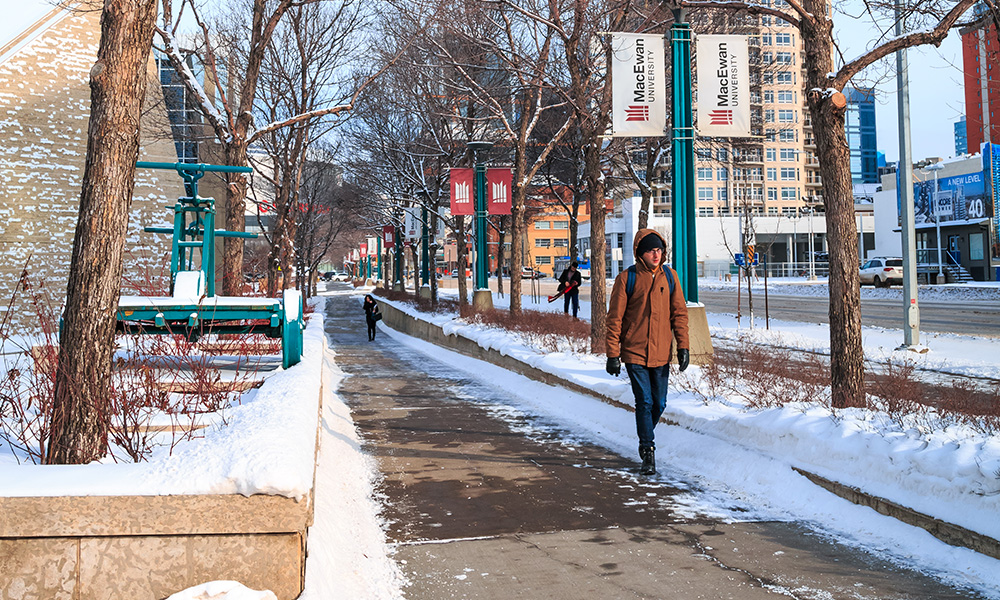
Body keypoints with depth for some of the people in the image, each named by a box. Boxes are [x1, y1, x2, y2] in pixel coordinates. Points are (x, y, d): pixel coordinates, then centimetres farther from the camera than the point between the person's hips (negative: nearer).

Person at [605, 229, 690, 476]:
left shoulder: (669, 276, 5)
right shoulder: (626, 278, -6)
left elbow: (679, 312, 8)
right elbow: (614, 318, -5)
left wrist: (683, 346, 0)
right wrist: (613, 354, -8)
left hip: (661, 353, 3)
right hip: (634, 353, -3)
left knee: (659, 404, 10)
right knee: (644, 402, -7)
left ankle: (645, 438, 35)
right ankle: (648, 453, 4)